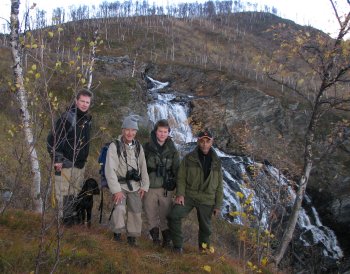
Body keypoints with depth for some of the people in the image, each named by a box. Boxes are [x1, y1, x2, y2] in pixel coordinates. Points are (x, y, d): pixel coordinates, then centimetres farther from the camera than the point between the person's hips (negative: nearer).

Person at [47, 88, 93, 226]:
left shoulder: (88, 119, 10)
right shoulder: (67, 117, -13)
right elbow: (53, 138, -16)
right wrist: (57, 159, -17)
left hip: (80, 164, 8)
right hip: (65, 163, -7)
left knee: (76, 192, 14)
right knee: (63, 192, -5)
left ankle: (73, 216, 25)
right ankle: (65, 217, 5)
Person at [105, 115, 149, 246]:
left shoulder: (138, 147, 6)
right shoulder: (114, 146, -10)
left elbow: (143, 167, 12)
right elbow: (110, 170, -16)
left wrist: (144, 186, 5)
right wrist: (116, 190, -21)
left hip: (135, 185, 5)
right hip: (120, 184, -4)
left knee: (136, 211, 4)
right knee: (120, 208, -24)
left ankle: (132, 235, 25)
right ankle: (117, 231, 0)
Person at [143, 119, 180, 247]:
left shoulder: (172, 150, 4)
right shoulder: (147, 147, 0)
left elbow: (176, 169, 9)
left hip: (166, 187, 0)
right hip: (150, 187, 0)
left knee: (166, 214, 6)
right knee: (150, 213, 5)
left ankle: (167, 238, 20)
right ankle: (155, 235, 22)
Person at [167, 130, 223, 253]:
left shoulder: (216, 162, 6)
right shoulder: (189, 158, -1)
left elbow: (219, 185, 9)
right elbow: (181, 178, -1)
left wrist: (218, 205, 7)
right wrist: (180, 194, -16)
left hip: (207, 200, 2)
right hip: (189, 196, -1)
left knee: (205, 227, 11)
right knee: (174, 216, -19)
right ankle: (178, 245, -3)